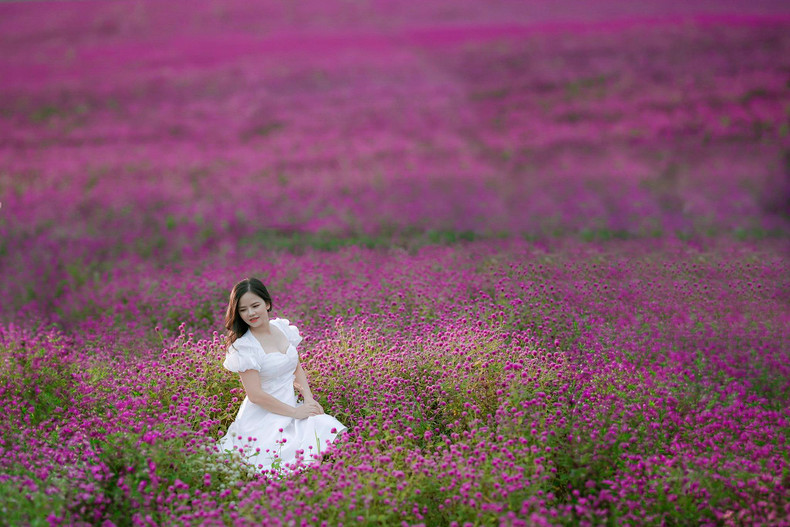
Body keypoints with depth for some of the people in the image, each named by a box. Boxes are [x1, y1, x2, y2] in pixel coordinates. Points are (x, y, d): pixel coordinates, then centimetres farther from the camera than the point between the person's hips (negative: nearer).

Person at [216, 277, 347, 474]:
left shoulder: (282, 328, 6)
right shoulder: (244, 347, -13)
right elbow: (255, 395, -16)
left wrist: (309, 400, -3)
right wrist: (295, 412, -14)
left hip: (292, 405, 7)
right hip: (264, 417, -6)